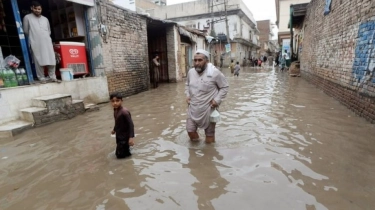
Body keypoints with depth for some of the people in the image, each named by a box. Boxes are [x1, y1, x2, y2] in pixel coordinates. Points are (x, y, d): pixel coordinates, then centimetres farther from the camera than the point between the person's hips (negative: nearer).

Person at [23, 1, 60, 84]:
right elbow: (26, 31, 10)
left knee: (51, 60, -4)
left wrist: (45, 37, 10)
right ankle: (41, 78, -1)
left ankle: (53, 77, 2)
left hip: (47, 42, 3)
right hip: (36, 43, -3)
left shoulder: (45, 19, 20)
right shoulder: (27, 17, 8)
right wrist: (33, 37, 14)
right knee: (39, 61, -6)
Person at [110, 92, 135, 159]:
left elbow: (131, 124, -26)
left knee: (120, 155, -3)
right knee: (119, 152, 19)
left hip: (125, 136, -8)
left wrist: (131, 137, -31)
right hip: (119, 135, 8)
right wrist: (114, 130, 28)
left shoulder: (124, 111, -27)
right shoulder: (115, 110, -2)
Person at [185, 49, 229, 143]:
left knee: (209, 134, 11)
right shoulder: (191, 72, 0)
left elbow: (225, 87, -6)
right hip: (193, 109, 4)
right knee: (190, 130, 10)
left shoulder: (214, 72, -16)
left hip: (208, 109, -4)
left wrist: (217, 100, -15)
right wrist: (187, 95, 4)